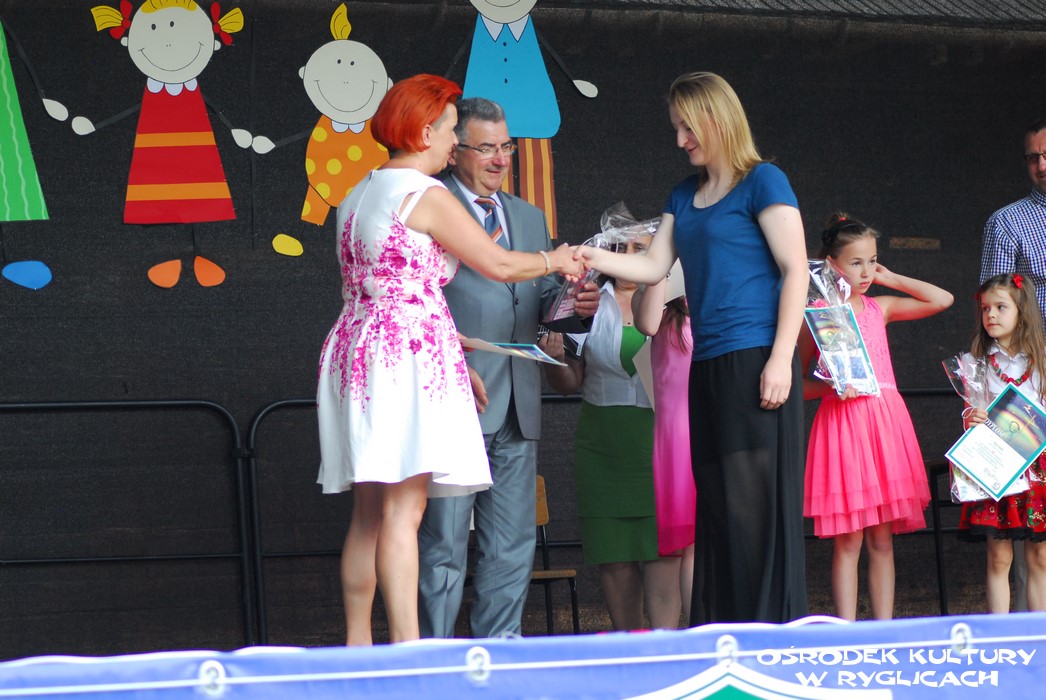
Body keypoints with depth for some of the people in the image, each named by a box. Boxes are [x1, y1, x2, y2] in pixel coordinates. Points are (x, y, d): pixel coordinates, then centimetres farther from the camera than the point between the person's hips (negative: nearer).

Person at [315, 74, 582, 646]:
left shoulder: (359, 196, 19)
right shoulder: (424, 194, -7)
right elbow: (499, 264, -3)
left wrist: (448, 341, 29)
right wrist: (556, 260, 14)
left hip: (356, 345, 9)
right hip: (408, 352, -9)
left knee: (369, 514, 8)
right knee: (402, 512, -13)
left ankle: (357, 644, 7)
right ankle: (407, 647, -17)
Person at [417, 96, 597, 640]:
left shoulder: (530, 218, 20)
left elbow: (543, 305, 19)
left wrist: (574, 306, -3)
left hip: (517, 410, 7)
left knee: (512, 547, 9)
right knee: (443, 545, -5)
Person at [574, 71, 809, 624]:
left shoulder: (762, 182, -3)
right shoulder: (684, 196, 20)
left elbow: (795, 271, -8)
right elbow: (654, 266, 18)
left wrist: (781, 359, -15)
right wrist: (595, 260, 0)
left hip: (755, 361, -8)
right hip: (707, 366, 8)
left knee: (756, 501, -10)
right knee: (714, 505, 6)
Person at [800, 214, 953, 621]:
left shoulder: (880, 308, 13)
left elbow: (942, 300, 14)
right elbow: (797, 384, 1)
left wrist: (891, 279, 13)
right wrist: (828, 386, -17)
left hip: (886, 420, 5)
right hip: (842, 420, -5)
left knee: (882, 540, 6)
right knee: (848, 543, -5)